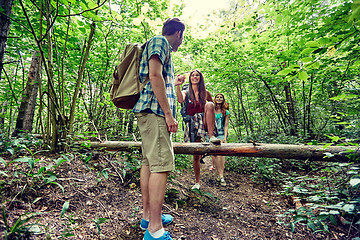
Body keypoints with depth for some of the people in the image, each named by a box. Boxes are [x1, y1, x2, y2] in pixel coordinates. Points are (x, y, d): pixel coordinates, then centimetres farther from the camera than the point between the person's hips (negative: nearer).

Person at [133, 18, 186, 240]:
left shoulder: (161, 46, 31)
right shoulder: (159, 41, 1)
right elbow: (154, 76, -15)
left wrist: (175, 82, 47)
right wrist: (168, 113, -19)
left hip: (151, 113, 11)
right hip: (154, 110, -11)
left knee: (149, 163, 9)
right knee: (161, 166, -12)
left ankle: (148, 216, 20)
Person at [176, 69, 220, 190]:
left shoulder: (205, 93, 10)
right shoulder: (186, 92, 8)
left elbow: (212, 106, 24)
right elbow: (180, 100, -16)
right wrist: (177, 85, -22)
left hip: (204, 122, 0)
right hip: (192, 124, 0)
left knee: (209, 104, -30)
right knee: (196, 154, 1)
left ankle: (211, 136, -32)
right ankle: (197, 182, 17)